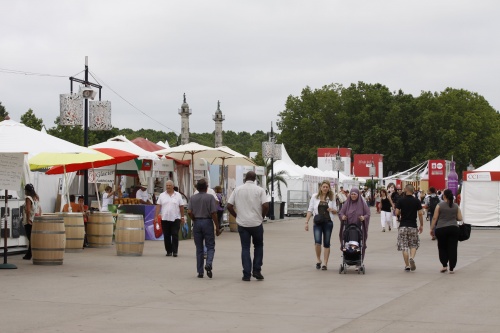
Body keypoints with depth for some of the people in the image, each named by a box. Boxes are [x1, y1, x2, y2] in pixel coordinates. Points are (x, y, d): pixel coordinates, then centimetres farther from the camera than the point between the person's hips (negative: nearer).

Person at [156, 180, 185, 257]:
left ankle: (175, 251, -4)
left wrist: (182, 217, 4)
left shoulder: (178, 195, 6)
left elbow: (181, 207, 7)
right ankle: (169, 251, 13)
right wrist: (156, 216, -5)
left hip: (175, 219, -1)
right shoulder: (162, 195, 8)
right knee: (166, 236, 5)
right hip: (165, 219, 1)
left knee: (175, 235, -6)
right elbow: (158, 206, 4)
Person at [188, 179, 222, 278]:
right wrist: (217, 227, -5)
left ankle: (200, 272, 11)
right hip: (207, 222, -3)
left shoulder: (193, 198, 3)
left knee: (199, 248, 10)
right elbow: (214, 213, -11)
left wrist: (194, 220, 11)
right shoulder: (210, 197, -7)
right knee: (210, 246, 5)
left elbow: (189, 212, -6)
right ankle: (208, 264, -21)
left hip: (197, 223, 3)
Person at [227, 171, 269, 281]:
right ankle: (257, 270, 10)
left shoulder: (237, 189, 2)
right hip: (256, 223, -1)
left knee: (245, 248, 6)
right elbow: (266, 206, -13)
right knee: (258, 246, 17)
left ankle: (246, 274, 2)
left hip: (242, 224, 1)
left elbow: (229, 206, 0)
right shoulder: (259, 190, -3)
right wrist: (262, 216, 4)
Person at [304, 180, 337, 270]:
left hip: (328, 222, 1)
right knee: (317, 241, -16)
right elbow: (310, 210, 5)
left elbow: (335, 211, 13)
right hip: (317, 222, -1)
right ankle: (318, 260, 7)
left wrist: (332, 210, -11)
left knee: (326, 243, 3)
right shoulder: (315, 197, 5)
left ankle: (325, 263, 10)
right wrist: (307, 222, -2)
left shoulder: (331, 198, 8)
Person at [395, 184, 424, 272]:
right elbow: (420, 214, -4)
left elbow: (397, 212, -7)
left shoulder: (401, 200, -4)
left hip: (403, 226, 0)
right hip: (413, 226, 1)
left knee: (404, 246, 5)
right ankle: (412, 258, -13)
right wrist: (421, 225, 6)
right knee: (414, 245, 15)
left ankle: (407, 265, 4)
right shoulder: (417, 201, -2)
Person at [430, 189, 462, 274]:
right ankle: (451, 269, 4)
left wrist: (432, 229, 3)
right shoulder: (456, 206, 5)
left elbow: (434, 218, -4)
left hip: (441, 229, -2)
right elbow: (460, 218, 5)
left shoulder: (439, 205, -3)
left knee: (442, 248, 14)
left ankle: (444, 265, 4)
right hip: (453, 228, 2)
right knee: (452, 248, 5)